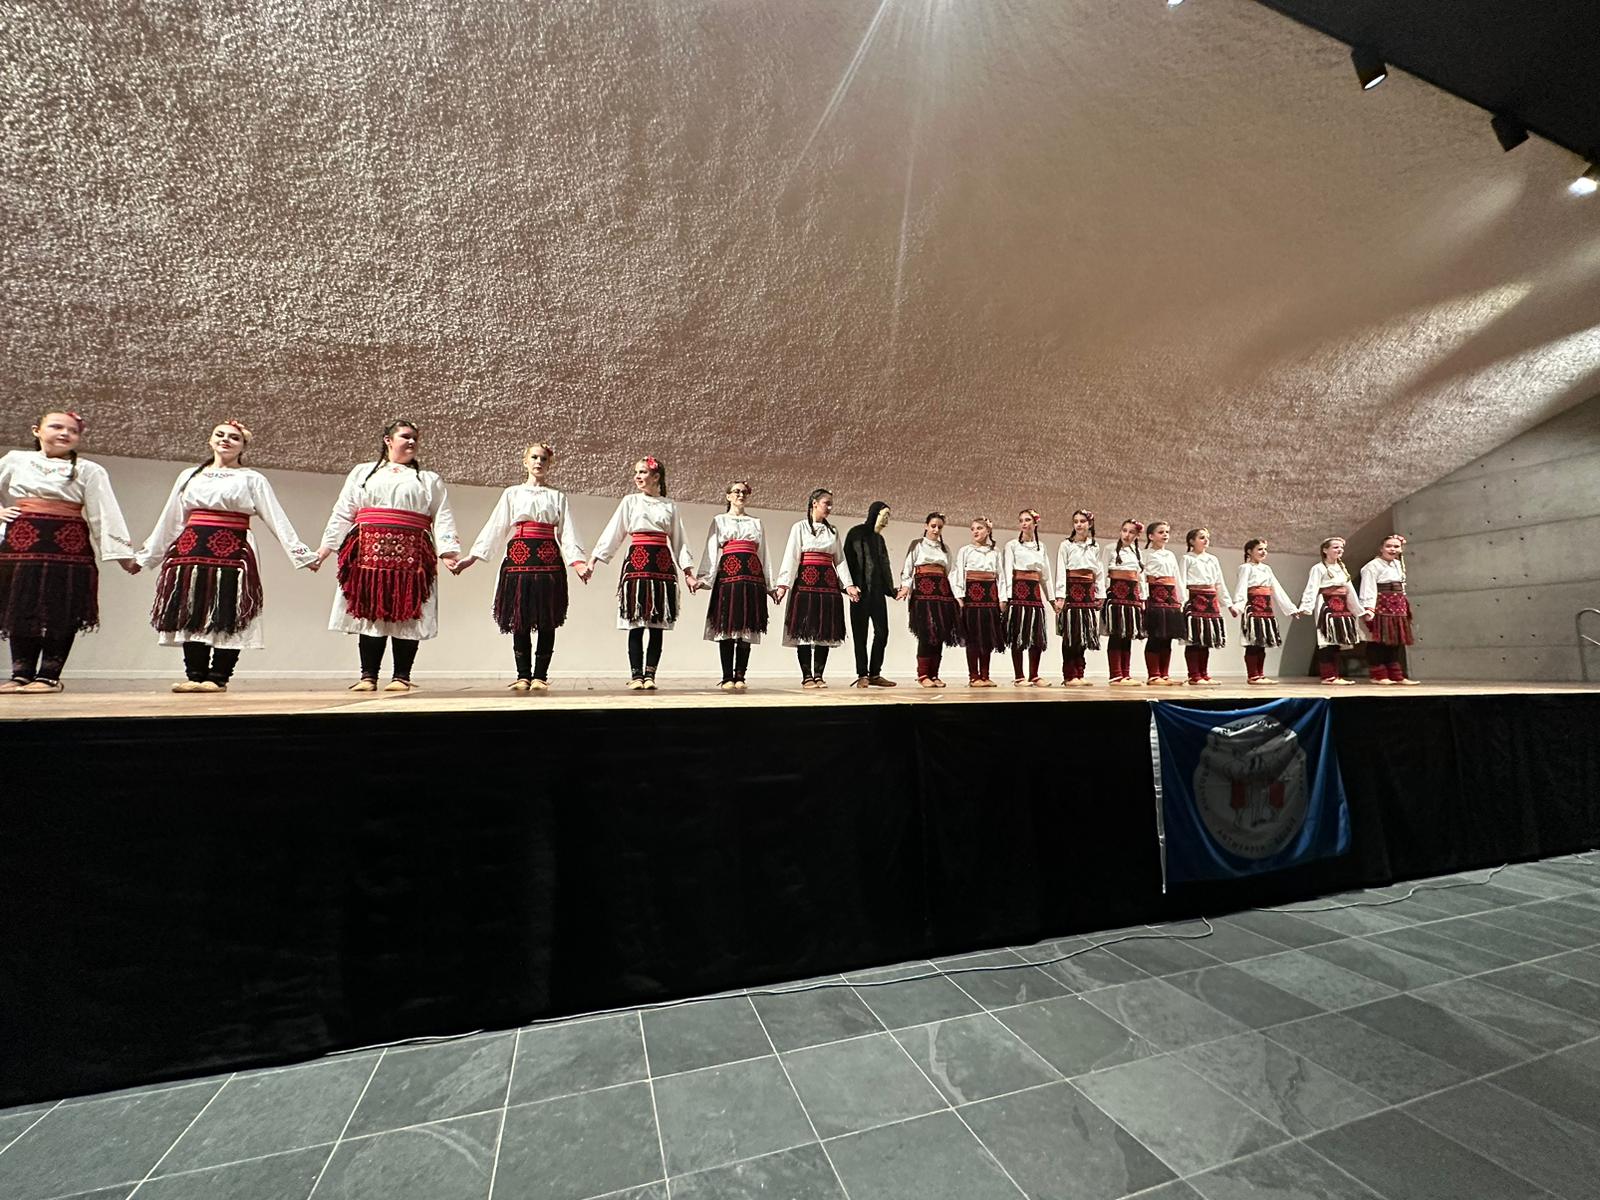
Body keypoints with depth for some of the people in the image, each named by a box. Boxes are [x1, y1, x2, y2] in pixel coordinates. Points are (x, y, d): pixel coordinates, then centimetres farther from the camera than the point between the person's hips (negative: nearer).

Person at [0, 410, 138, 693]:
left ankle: (49, 675, 5)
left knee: (62, 613, -3)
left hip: (68, 544, -3)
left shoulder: (89, 471, 5)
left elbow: (105, 512, -3)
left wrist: (121, 552, -11)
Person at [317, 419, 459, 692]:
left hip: (411, 554, -1)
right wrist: (326, 547, 6)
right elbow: (342, 514, 16)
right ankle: (368, 676, 4)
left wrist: (447, 551, -7)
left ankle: (401, 677, 3)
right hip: (369, 552, 1)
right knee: (370, 613, -2)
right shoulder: (362, 473, 21)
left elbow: (443, 519, 7)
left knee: (406, 615, -3)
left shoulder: (430, 480, 19)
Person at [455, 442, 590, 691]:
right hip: (519, 557, 0)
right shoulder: (512, 493, 16)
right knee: (520, 620, -2)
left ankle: (540, 676, 4)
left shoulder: (558, 497, 15)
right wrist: (472, 556, 1)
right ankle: (523, 676, 6)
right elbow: (495, 527, 10)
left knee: (547, 621, -3)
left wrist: (578, 562, -7)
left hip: (549, 558, 0)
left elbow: (567, 532, 7)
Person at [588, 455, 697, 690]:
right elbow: (613, 533, 7)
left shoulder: (670, 506, 14)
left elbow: (679, 541, 15)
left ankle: (650, 674, 6)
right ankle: (636, 675, 2)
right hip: (637, 563, -1)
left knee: (657, 624, 1)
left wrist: (688, 572, 9)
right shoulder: (630, 501, 10)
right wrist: (592, 561, -1)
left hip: (663, 564, 2)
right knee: (636, 624, -4)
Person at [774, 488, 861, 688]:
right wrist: (783, 584, -13)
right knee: (805, 630, -5)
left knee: (825, 630, 2)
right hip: (806, 582, -4)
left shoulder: (833, 531, 17)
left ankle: (819, 675, 8)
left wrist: (849, 585, 5)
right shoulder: (800, 527, 5)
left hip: (828, 583, 4)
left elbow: (840, 559, 16)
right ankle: (806, 676, 1)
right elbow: (791, 557, -3)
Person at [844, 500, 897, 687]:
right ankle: (862, 675, 4)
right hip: (861, 590, -7)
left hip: (878, 591, 7)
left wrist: (891, 588, 12)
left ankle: (875, 674, 11)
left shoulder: (879, 538, 19)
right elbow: (848, 560, -9)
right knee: (861, 634, -1)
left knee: (882, 632, 3)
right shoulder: (857, 533, -2)